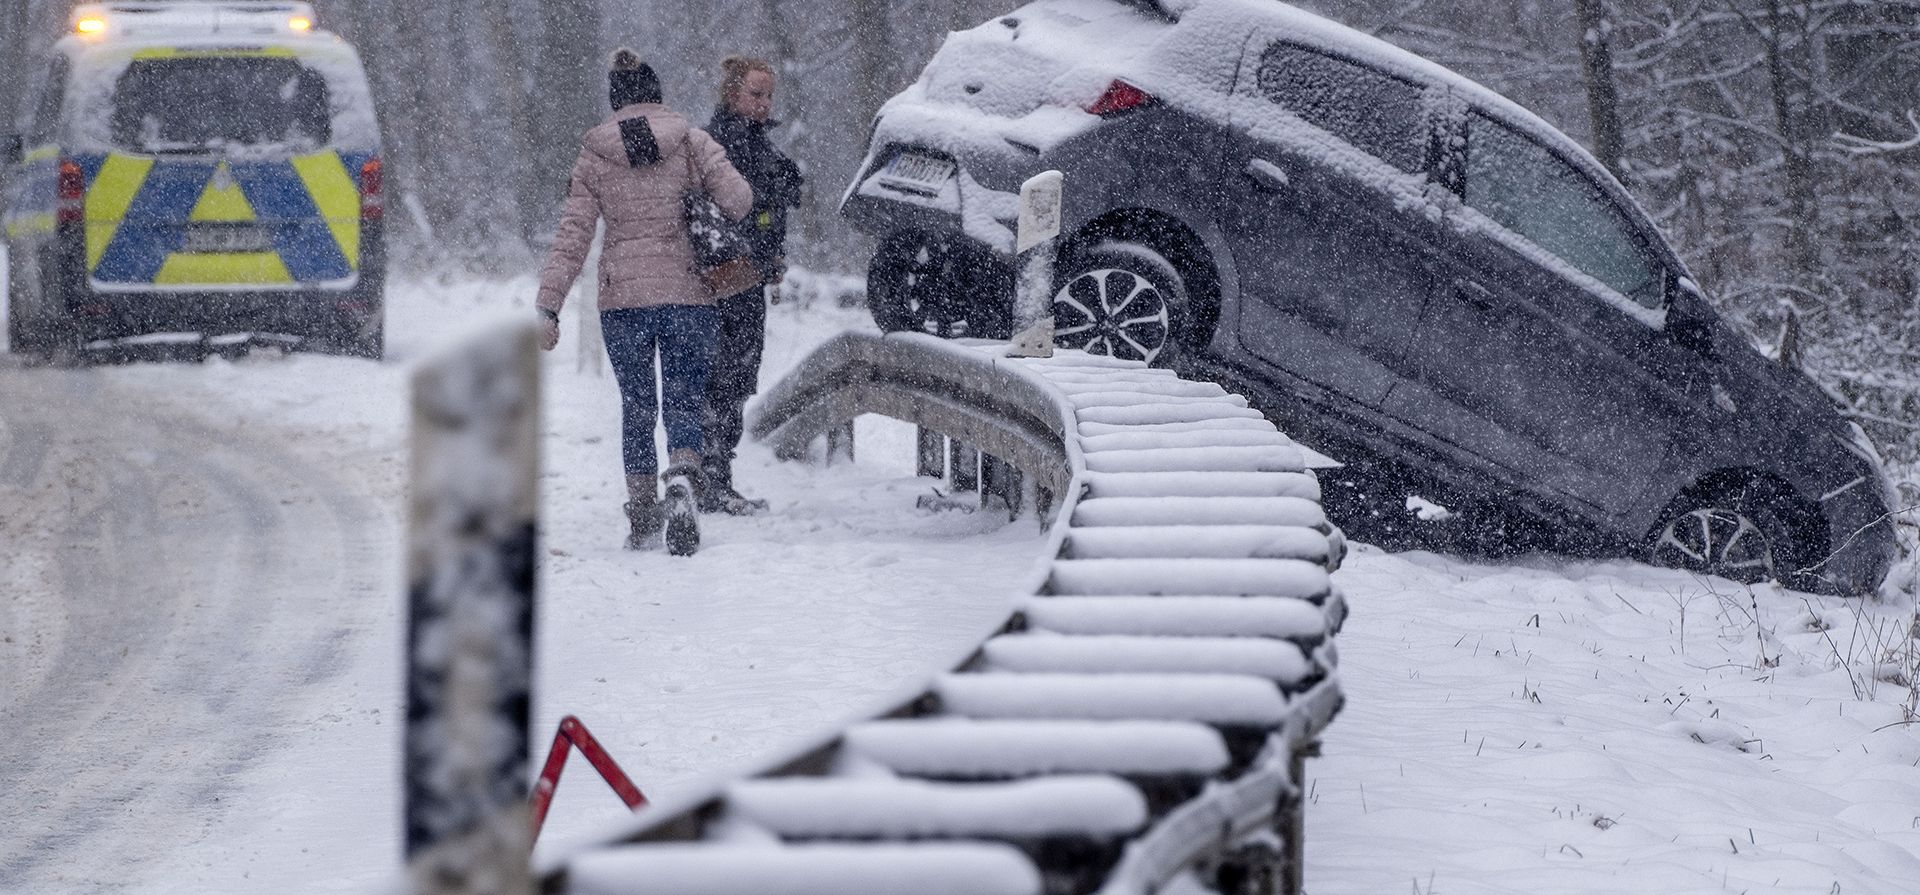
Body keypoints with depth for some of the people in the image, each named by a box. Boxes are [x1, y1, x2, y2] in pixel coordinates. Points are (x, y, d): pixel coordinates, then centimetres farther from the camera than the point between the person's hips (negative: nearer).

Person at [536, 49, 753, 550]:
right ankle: (683, 480, -27)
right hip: (689, 295, -1)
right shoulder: (691, 142, 1)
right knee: (685, 402, 2)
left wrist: (548, 306, -2)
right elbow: (737, 198, -10)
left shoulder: (593, 157, 4)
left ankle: (642, 515, 12)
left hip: (623, 298, 1)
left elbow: (572, 236, -1)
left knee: (636, 408, 14)